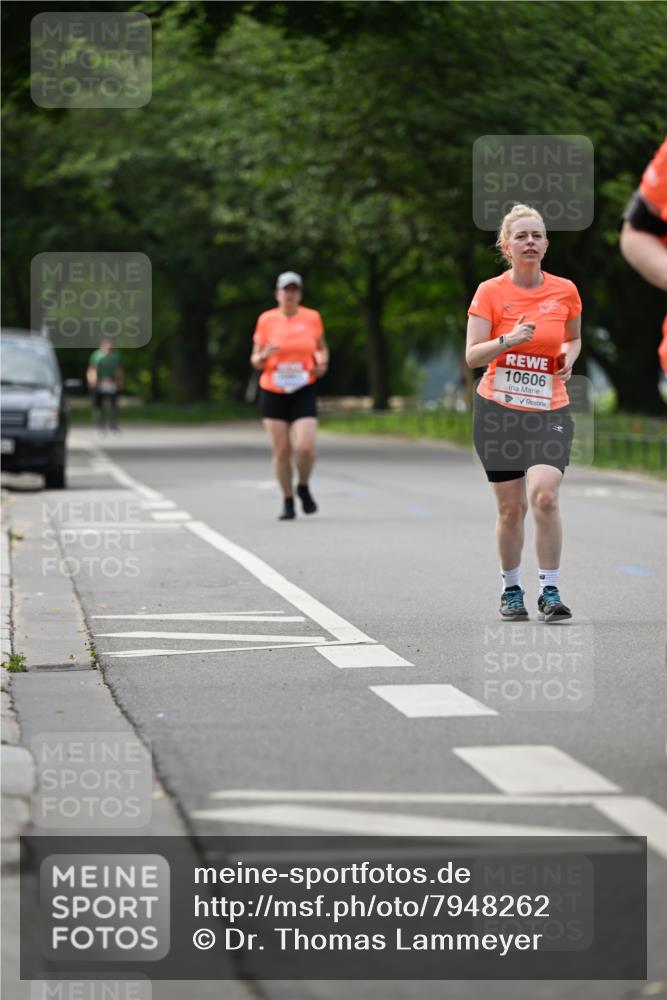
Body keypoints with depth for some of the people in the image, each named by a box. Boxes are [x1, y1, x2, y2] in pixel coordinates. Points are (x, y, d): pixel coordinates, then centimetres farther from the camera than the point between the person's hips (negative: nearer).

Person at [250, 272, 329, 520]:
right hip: (272, 394, 0)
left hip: (303, 393, 0)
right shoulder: (266, 320, 1)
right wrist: (264, 356, -17)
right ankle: (288, 502, 15)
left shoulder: (312, 318, 3)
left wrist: (322, 364, -3)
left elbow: (321, 348, 19)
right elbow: (255, 361, 6)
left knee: (305, 448, -14)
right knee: (281, 450, -1)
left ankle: (303, 487, 16)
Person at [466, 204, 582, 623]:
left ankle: (550, 590, -10)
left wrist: (569, 357, -1)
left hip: (550, 410, 0)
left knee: (544, 495, -19)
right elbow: (472, 356, -9)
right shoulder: (490, 292, -4)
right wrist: (508, 341, -25)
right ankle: (511, 589, 22)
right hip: (499, 410, 0)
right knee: (510, 507, 3)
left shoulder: (565, 291, 3)